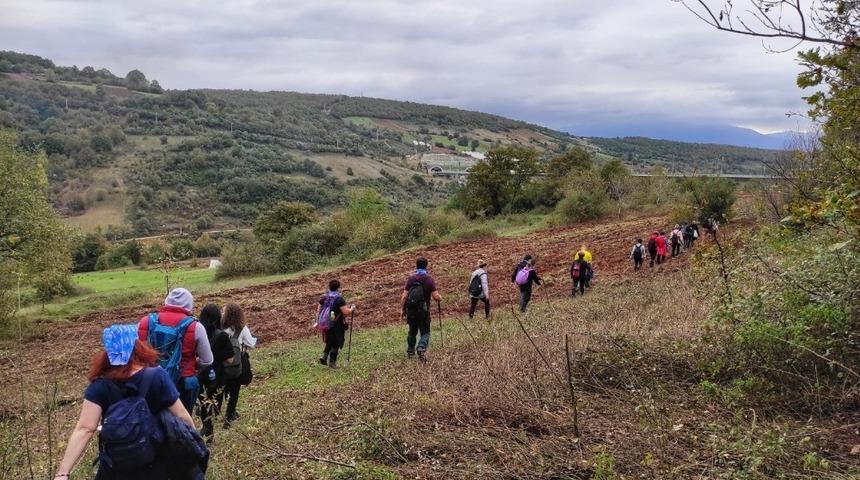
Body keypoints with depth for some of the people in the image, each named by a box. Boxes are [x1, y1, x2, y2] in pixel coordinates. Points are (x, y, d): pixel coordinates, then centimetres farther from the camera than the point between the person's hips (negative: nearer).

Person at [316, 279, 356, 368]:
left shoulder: (324, 297, 2)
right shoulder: (339, 298, -16)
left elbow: (318, 310, 7)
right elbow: (346, 312, -21)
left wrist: (318, 321, 18)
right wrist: (352, 309, -2)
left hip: (327, 324, 6)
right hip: (337, 325, -5)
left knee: (330, 342, 23)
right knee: (336, 343, 9)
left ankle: (324, 356, 6)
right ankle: (332, 361, 12)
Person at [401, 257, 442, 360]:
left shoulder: (411, 278, -2)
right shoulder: (429, 279, -8)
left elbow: (404, 296, -4)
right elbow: (436, 297, -12)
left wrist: (404, 311, 5)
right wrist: (440, 297, 11)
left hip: (411, 310, 3)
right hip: (424, 311, -3)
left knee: (412, 332, 21)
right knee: (425, 332, 8)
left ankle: (410, 351, 28)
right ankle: (421, 348, -18)